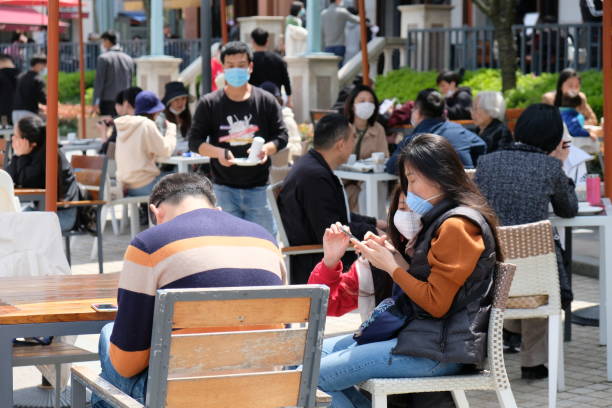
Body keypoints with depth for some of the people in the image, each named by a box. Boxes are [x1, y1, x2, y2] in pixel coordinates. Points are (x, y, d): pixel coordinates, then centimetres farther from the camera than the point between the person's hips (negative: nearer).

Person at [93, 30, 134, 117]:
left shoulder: (103, 58, -6)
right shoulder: (129, 59, 10)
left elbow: (99, 81, -8)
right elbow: (130, 82, 14)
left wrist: (95, 102, -7)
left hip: (107, 101, -5)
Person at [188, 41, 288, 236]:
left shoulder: (266, 101, 4)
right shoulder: (209, 104, 2)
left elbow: (282, 136, 7)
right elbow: (194, 141, 3)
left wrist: (267, 148, -16)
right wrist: (217, 152, -17)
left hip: (258, 188, 1)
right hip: (224, 189, -1)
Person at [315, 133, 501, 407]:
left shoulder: (456, 227, -16)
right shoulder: (440, 220, 16)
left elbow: (436, 304, -19)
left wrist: (393, 266, -8)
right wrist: (392, 256, 2)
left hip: (440, 352, -11)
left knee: (317, 374, -13)